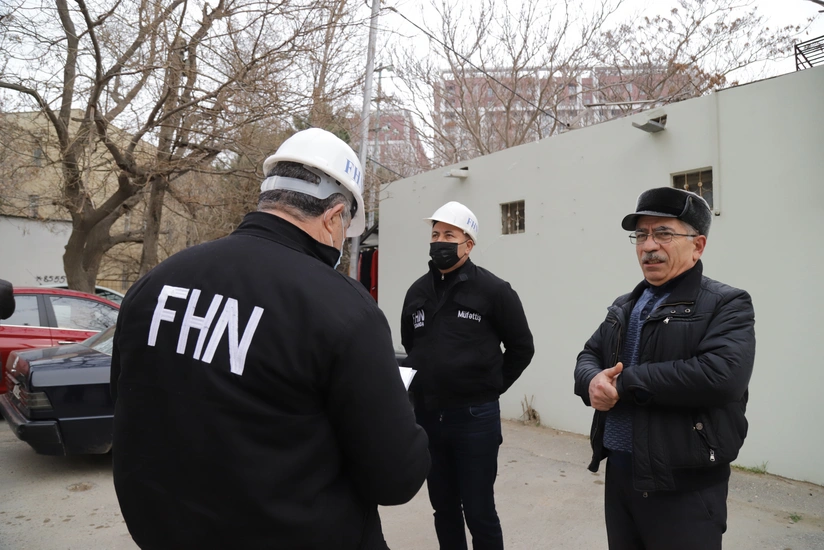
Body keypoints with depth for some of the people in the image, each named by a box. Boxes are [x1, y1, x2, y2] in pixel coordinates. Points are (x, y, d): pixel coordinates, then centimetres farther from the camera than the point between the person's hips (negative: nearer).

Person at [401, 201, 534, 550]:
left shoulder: (493, 290, -7)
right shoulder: (417, 292, 6)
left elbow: (521, 348, 0)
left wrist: (490, 387, 0)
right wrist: (423, 386, 12)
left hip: (475, 417, -4)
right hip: (427, 416, 5)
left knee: (478, 512, 5)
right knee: (443, 509, 17)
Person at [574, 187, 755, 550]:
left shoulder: (727, 305, -9)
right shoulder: (624, 306, 12)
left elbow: (721, 374, -25)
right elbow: (589, 356, 13)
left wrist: (623, 383, -19)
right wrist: (593, 381, -12)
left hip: (686, 487, -6)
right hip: (618, 473, 6)